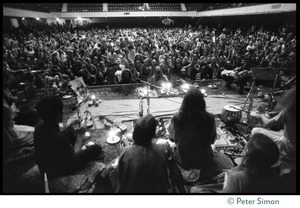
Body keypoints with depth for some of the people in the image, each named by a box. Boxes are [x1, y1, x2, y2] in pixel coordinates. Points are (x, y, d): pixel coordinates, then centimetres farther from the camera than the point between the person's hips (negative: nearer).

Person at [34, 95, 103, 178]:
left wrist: (70, 127, 0)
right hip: (57, 170, -8)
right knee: (96, 148, -8)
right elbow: (74, 157, -22)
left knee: (70, 133, 18)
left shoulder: (39, 126, -13)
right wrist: (80, 136, -12)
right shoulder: (58, 138, -39)